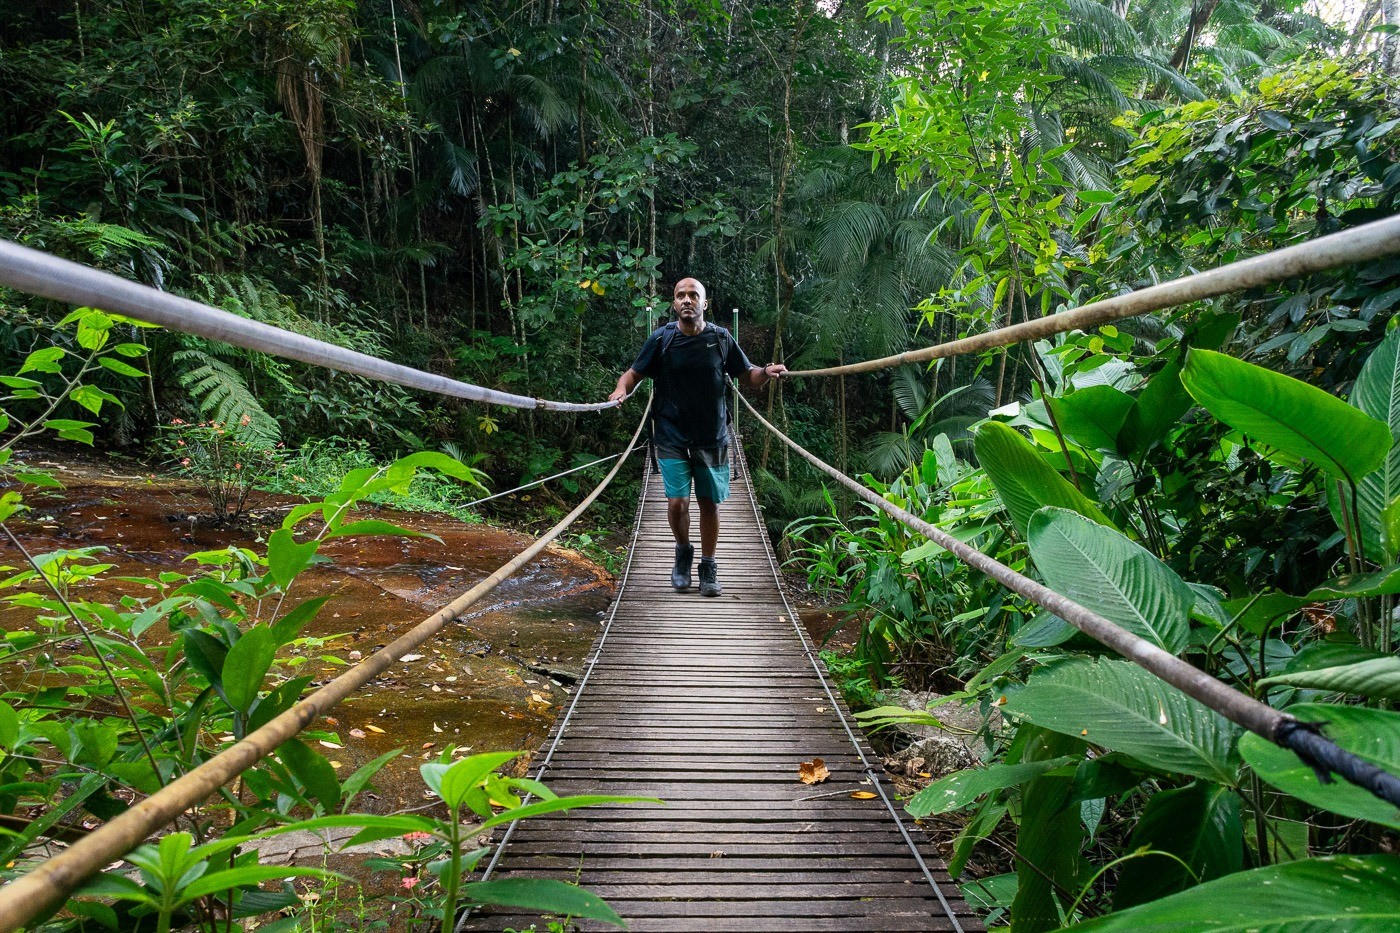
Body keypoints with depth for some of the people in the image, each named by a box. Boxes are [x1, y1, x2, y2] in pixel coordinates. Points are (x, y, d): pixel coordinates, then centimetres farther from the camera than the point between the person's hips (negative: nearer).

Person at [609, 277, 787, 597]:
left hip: (712, 438, 1)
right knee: (677, 502, -10)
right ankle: (683, 552, 21)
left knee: (710, 504, 8)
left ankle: (708, 567, 26)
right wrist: (622, 389, -18)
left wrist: (765, 373, -14)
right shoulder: (661, 339, -3)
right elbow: (635, 373, 4)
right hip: (672, 438, -1)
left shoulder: (721, 338, 0)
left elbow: (746, 375, 7)